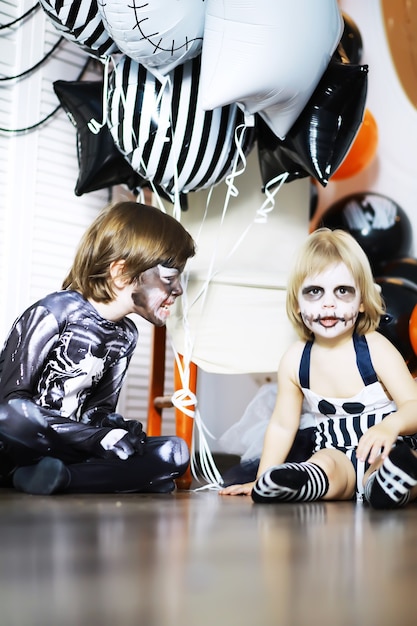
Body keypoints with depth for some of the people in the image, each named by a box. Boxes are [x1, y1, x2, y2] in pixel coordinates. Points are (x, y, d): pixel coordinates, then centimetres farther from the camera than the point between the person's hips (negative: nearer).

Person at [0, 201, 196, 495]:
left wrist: (117, 429, -12)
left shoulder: (125, 335, 8)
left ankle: (59, 476, -25)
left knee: (174, 452, -14)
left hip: (65, 450, 7)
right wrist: (97, 438, -23)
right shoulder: (54, 313, -13)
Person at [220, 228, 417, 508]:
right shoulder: (295, 359, 0)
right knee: (324, 463, -34)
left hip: (386, 453, -2)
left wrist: (391, 425, -40)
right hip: (337, 456, 2)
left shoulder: (375, 349, -10)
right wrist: (262, 480, 4)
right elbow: (282, 425, 9)